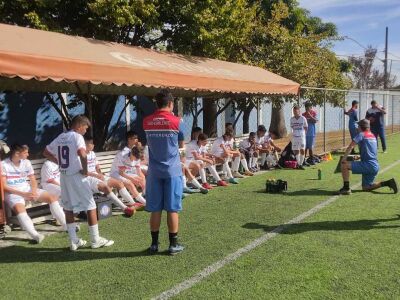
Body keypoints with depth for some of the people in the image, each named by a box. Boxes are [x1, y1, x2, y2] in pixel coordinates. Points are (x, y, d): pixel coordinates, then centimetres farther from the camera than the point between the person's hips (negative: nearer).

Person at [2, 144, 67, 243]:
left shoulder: (26, 162, 4)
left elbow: (33, 180, 8)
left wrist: (33, 191, -15)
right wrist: (23, 194, -22)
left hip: (27, 189, 5)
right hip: (13, 193, -5)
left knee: (53, 197, -11)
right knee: (19, 209, -37)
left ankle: (66, 225, -10)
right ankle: (35, 235, -49)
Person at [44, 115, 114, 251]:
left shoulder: (60, 137, 12)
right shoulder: (77, 137, -12)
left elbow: (46, 152, 19)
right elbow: (82, 154, -31)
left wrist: (60, 162, 15)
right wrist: (85, 170, -18)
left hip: (64, 176, 8)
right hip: (77, 176, -8)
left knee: (68, 208, 13)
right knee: (90, 206, 2)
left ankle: (74, 241, 18)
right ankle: (95, 240, 8)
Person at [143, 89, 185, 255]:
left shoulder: (146, 122, 1)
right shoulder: (176, 121, -7)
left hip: (154, 171, 3)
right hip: (172, 171, -3)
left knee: (155, 209, 9)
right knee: (172, 209, 4)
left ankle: (154, 244, 17)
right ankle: (173, 244, 12)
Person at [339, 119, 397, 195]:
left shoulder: (361, 134, -5)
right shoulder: (373, 136, 19)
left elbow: (350, 147, -13)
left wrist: (343, 159, -10)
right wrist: (359, 156, 34)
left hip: (368, 165, -9)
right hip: (375, 166, 9)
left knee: (345, 165, -11)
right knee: (366, 188, 19)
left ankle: (346, 188, -13)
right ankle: (388, 183, 11)